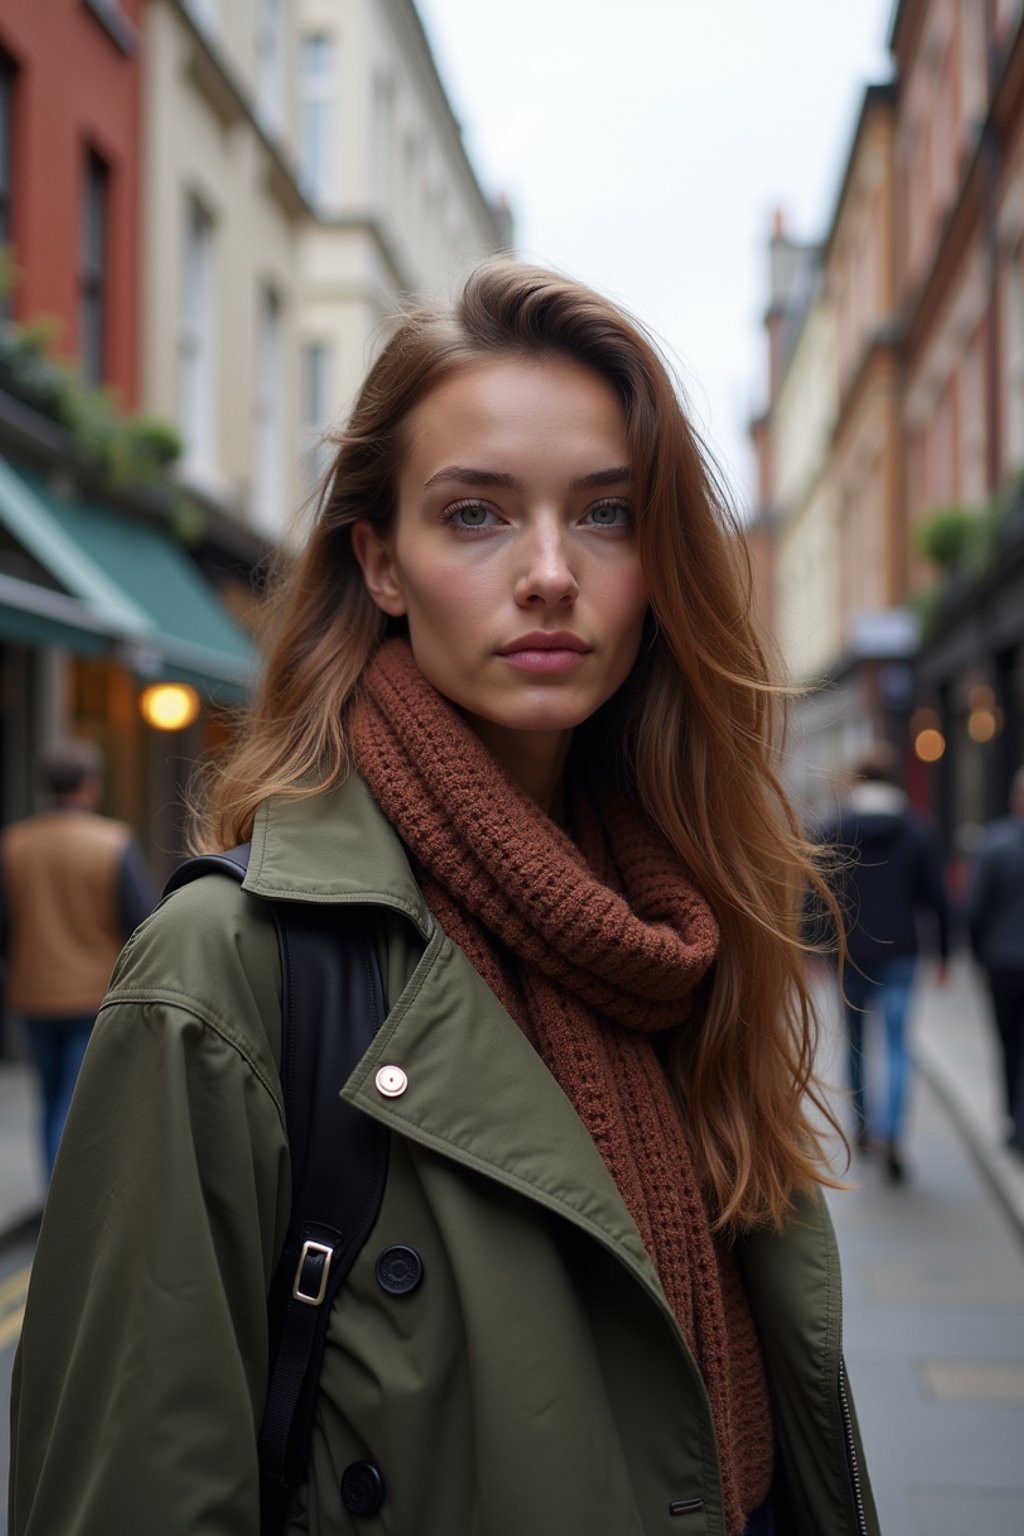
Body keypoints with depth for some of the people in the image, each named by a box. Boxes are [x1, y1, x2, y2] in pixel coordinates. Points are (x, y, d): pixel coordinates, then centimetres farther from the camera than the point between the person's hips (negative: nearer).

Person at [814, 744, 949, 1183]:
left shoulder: (832, 830, -3)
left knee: (855, 1040, 16)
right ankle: (892, 1133, -19)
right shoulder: (918, 830, -1)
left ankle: (861, 1128, 26)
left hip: (849, 953, 1)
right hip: (899, 953, -1)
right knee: (897, 1044, -1)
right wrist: (943, 955, 8)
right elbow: (936, 898, -1)